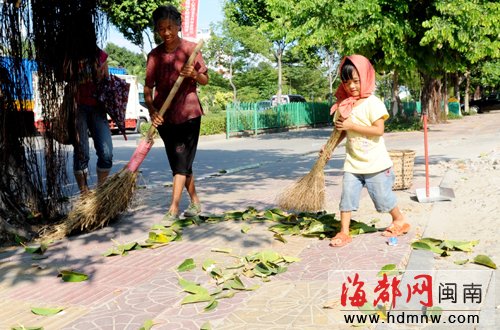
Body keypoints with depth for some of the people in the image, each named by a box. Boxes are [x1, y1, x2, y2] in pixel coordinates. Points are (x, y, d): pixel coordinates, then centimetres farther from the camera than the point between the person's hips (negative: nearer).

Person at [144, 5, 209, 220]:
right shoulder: (154, 55, 2)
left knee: (181, 161, -8)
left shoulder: (191, 49, -2)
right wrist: (152, 110, -17)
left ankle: (173, 208, -8)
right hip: (164, 116, 3)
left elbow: (205, 80, 3)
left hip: (188, 113, -3)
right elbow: (148, 87, 0)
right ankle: (195, 202, 25)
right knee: (180, 162, 11)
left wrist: (194, 74, -19)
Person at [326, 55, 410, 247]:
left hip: (375, 163, -4)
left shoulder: (372, 103, -13)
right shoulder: (343, 104, 4)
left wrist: (352, 125, -22)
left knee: (383, 197, 7)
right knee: (347, 196, -1)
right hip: (352, 162, 4)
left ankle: (400, 221, 31)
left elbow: (379, 130, -20)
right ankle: (343, 232, 7)